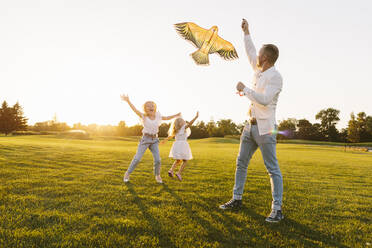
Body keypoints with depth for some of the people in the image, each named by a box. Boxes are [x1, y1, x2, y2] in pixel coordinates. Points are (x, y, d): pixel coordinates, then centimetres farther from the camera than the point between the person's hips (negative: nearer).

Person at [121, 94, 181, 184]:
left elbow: (166, 118, 23)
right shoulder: (144, 116, -5)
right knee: (137, 158, -3)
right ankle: (127, 173, 16)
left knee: (157, 159, -5)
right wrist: (128, 101, -32)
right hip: (145, 139, -3)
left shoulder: (157, 116, 5)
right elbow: (135, 110, -18)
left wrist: (176, 115, 25)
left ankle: (157, 176, 17)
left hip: (154, 140, 3)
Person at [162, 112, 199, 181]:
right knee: (185, 161, 7)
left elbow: (170, 136, 28)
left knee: (178, 160, 22)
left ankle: (171, 170, 4)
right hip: (183, 144, -7)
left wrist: (165, 140, 44)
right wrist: (196, 117, -27)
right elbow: (189, 123, -23)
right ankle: (179, 173, -5)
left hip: (176, 145, 7)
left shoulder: (175, 131, 14)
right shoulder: (184, 127, -5)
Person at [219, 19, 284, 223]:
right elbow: (251, 54, 29)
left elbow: (265, 100, -23)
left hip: (265, 129, -8)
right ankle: (237, 199, 21)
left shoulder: (275, 77, -11)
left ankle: (277, 209, 2)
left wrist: (244, 89, -15)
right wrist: (246, 33, 33)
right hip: (250, 125, 9)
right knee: (241, 163, 10)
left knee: (272, 169, -4)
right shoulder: (259, 71, 13)